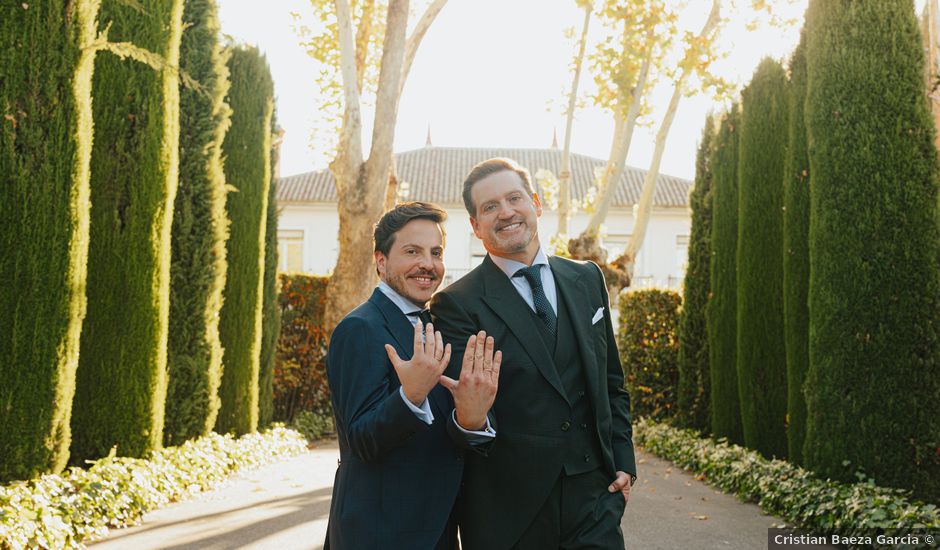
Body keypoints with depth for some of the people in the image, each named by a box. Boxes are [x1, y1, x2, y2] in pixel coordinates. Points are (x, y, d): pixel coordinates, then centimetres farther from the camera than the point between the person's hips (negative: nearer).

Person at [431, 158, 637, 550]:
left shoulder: (587, 279, 8)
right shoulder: (458, 304, -8)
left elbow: (611, 381, 14)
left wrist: (623, 460, 7)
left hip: (594, 493, 4)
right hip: (509, 507, -3)